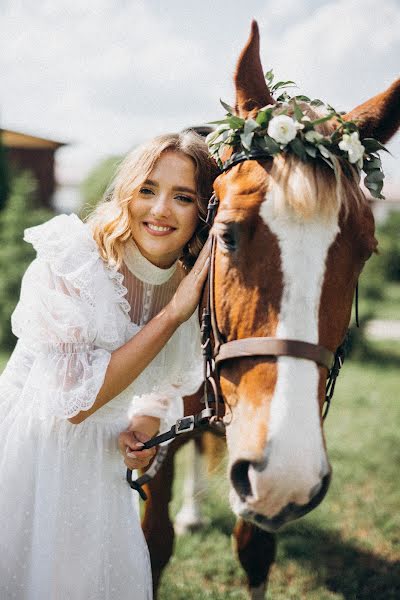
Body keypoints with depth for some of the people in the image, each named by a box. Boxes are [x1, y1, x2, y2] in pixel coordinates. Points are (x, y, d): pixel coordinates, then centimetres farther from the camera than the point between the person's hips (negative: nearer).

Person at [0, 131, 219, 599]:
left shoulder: (195, 290, -5)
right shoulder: (68, 263, -22)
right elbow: (73, 400, -25)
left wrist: (149, 421, -10)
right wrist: (170, 316, -26)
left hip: (101, 468, 5)